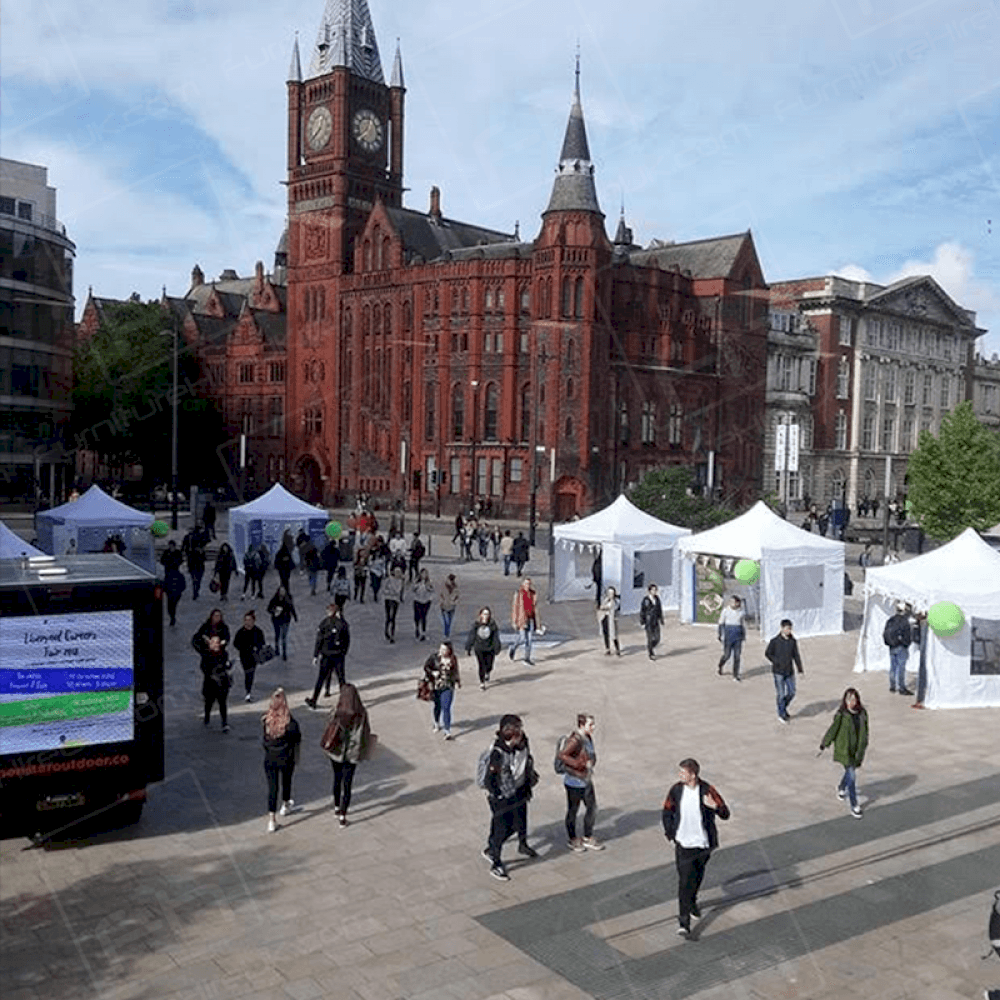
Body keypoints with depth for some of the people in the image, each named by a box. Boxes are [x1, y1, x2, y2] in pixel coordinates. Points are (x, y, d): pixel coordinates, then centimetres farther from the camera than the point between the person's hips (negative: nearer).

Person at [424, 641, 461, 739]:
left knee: (446, 708, -8)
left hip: (448, 687, -1)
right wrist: (432, 673, -15)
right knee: (438, 706, 17)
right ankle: (437, 724, 42)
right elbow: (425, 666, 0)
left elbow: (456, 671, 13)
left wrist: (458, 682, 20)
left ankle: (447, 731, -5)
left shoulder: (453, 659, -2)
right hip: (436, 686, 1)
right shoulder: (434, 657, -7)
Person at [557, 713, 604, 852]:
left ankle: (588, 838, 28)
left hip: (586, 780, 8)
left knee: (592, 807, 13)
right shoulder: (575, 740, -25)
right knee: (573, 811, 9)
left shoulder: (588, 738, 3)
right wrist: (579, 764, -30)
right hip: (574, 781, -8)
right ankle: (572, 840, 26)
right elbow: (561, 755, -29)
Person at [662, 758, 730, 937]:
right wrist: (670, 835, 1)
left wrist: (715, 806, -33)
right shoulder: (676, 790, -6)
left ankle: (692, 902, 48)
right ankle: (684, 921, -7)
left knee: (698, 876, 20)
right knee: (684, 881, -8)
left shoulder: (707, 791, -13)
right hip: (683, 844, 0)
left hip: (703, 843, 0)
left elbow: (725, 814, -11)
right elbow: (667, 813, 8)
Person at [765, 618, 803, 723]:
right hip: (778, 671, -4)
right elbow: (767, 653, -2)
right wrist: (776, 662, -12)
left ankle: (784, 707, 32)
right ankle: (781, 714, 14)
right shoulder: (775, 641, -10)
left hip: (789, 672, 4)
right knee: (781, 694, 0)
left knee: (792, 692, 7)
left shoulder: (793, 641, 2)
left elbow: (796, 656, 8)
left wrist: (800, 670, 6)